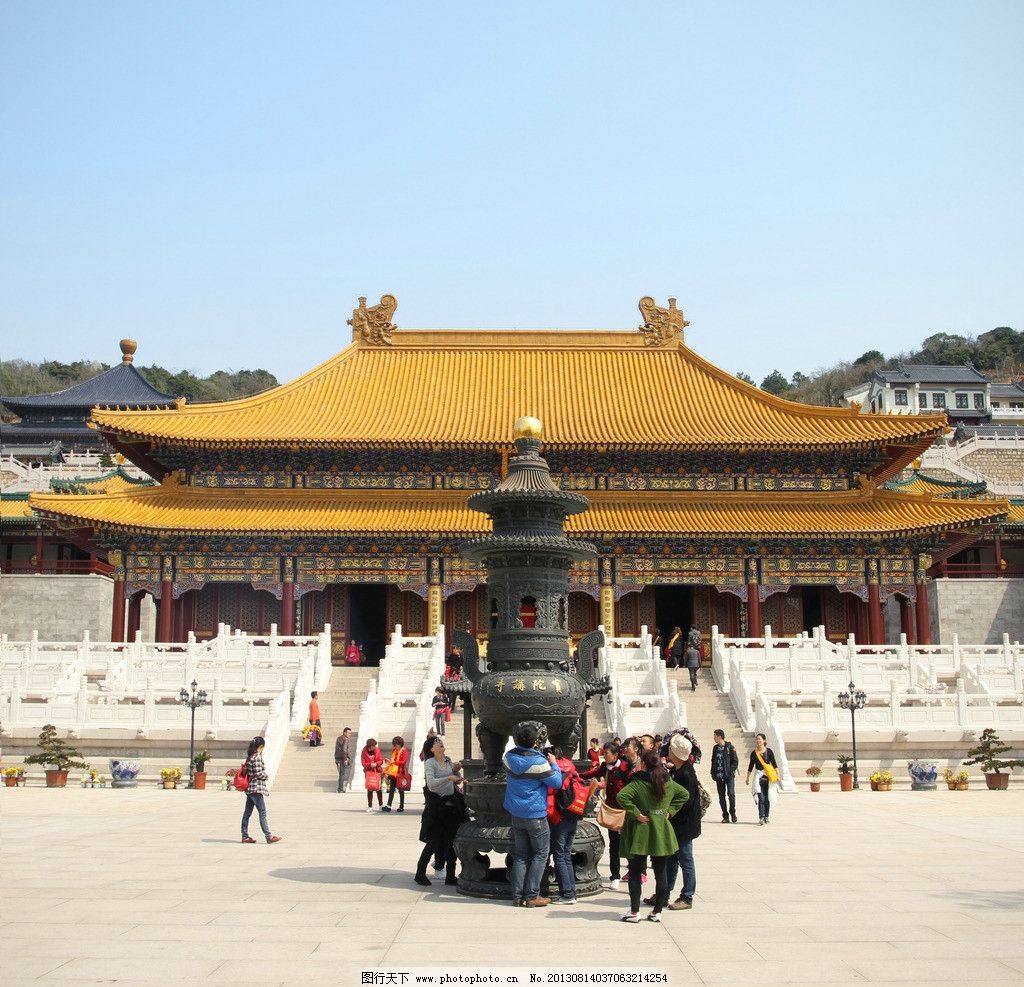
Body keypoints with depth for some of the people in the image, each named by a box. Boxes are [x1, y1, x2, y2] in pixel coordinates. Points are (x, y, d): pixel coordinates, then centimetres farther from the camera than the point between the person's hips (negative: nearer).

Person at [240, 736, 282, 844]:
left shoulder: (249, 756, 11)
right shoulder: (257, 757, -16)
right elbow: (258, 773, -19)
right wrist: (266, 775, 0)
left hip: (250, 788, 9)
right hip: (256, 788, -9)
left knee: (247, 813, 11)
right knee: (262, 813, -6)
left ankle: (245, 836, 16)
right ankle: (269, 836, -5)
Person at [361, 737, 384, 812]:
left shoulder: (377, 750, 0)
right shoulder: (364, 751, -5)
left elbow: (381, 761, 3)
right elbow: (363, 763, -6)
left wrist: (376, 764, -16)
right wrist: (370, 765, -22)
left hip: (377, 771, 1)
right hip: (368, 771, -1)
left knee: (378, 789, 6)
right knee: (369, 789, 0)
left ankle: (380, 805, 18)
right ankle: (370, 806, 7)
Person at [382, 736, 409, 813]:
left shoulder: (404, 751, -6)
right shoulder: (394, 751, 15)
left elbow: (403, 762, -14)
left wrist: (393, 762, -18)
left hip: (400, 773, -6)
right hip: (393, 772, 6)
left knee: (400, 790, 3)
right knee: (391, 790, 2)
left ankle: (401, 806, 10)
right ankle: (388, 806, -1)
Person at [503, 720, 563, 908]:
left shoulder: (509, 756, -1)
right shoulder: (538, 762, -19)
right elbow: (557, 783, -11)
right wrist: (553, 764, 3)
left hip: (516, 814, 6)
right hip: (535, 815, -6)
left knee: (520, 855, 13)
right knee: (540, 854, 5)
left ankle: (518, 895, 12)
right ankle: (532, 896, 2)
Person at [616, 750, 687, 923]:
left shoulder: (638, 782, -12)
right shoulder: (668, 782, 4)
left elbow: (622, 796, -26)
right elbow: (684, 794, 16)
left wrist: (635, 813, -17)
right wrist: (670, 811, 10)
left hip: (641, 833, -4)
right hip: (662, 834, 4)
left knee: (635, 873, 6)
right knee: (660, 874, 10)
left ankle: (634, 912, 6)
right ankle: (657, 911, 13)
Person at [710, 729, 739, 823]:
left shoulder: (730, 747, -3)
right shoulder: (715, 748, 13)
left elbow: (735, 761, -3)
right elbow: (713, 761, 18)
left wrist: (731, 771, -13)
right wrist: (713, 773, 8)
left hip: (729, 776, -5)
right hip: (719, 776, 5)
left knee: (731, 794, -12)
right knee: (721, 796, 4)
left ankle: (732, 812, 5)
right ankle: (725, 816, 10)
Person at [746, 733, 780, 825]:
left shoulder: (769, 751, 0)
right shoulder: (754, 753, 4)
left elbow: (774, 764, 3)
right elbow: (750, 766, 12)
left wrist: (778, 774, -4)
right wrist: (747, 778, 15)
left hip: (768, 776, 0)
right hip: (758, 776, 0)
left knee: (767, 798, 6)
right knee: (761, 798, -10)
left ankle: (766, 817, 18)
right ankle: (761, 818, -15)